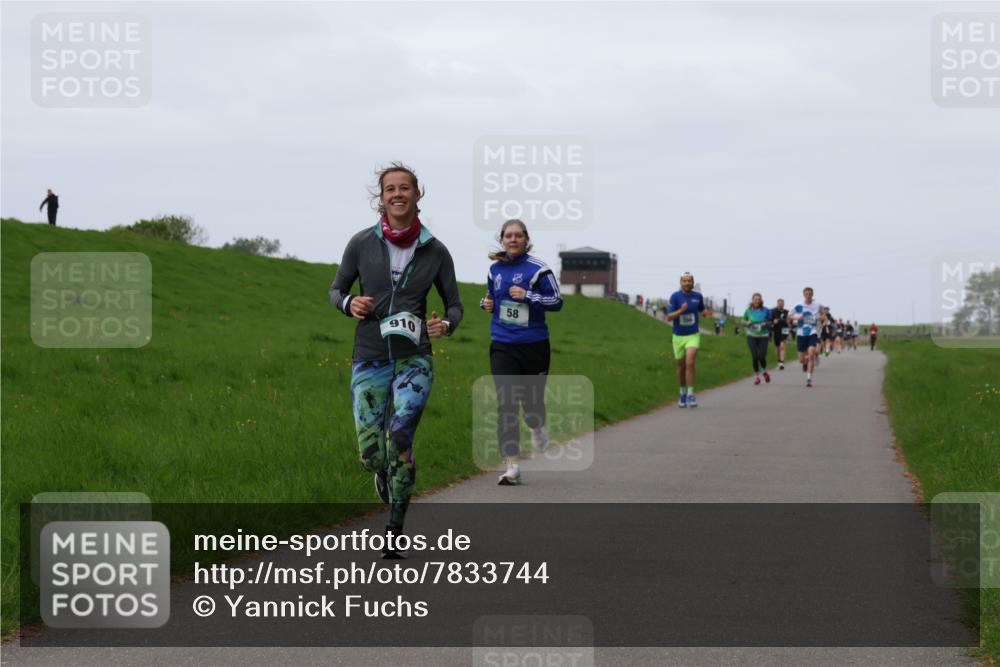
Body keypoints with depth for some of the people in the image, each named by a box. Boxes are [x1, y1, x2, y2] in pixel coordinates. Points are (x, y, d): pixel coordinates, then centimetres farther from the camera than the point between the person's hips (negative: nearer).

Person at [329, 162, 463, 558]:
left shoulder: (435, 251, -1)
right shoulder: (362, 243, -2)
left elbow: (454, 305, 9)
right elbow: (336, 291, 9)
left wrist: (446, 325, -14)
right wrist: (350, 304, -14)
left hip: (414, 359, -1)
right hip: (369, 361, 1)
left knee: (399, 434, -23)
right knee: (371, 457, -3)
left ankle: (395, 530, -11)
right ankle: (385, 472, 37)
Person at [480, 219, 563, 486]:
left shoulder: (538, 269, -6)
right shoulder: (495, 269, 8)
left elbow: (557, 301, -6)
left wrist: (527, 296, -17)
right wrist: (487, 303, 4)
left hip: (534, 345, -2)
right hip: (502, 346, 2)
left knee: (532, 399, 11)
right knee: (506, 404, -10)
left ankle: (537, 429, 50)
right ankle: (512, 466, -12)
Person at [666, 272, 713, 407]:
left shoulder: (698, 296, -1)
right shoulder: (675, 296, -9)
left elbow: (701, 309, 18)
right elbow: (669, 317, -13)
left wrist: (707, 313, -5)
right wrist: (681, 310, -29)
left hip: (693, 336, 0)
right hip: (679, 336, 0)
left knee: (690, 362, -20)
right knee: (681, 366, 12)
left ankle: (690, 395, -17)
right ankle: (683, 392, 34)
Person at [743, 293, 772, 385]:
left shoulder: (765, 311, 0)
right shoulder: (748, 311, 2)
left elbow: (770, 322, 10)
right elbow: (743, 322, 11)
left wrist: (766, 324, -11)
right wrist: (748, 323, -10)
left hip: (763, 336, -1)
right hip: (751, 336, 1)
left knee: (762, 356, -9)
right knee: (754, 356, -6)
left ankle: (764, 371, 23)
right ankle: (756, 376, 12)